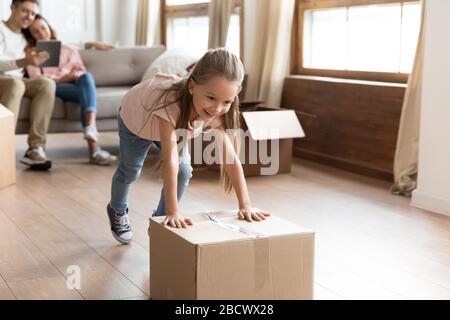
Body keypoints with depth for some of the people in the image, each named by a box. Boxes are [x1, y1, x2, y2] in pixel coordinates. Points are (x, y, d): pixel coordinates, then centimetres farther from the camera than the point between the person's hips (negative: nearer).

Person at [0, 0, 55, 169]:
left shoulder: (25, 37, 19)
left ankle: (35, 148, -36)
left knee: (47, 83, -26)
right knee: (16, 83, -38)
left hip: (17, 82, 5)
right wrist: (24, 62, -33)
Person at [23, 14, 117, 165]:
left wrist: (76, 76, -8)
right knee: (84, 92, -35)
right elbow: (36, 79, 1)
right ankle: (94, 149, -54)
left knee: (86, 77, -35)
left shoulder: (69, 50, 26)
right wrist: (63, 78, -11)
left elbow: (82, 72, 17)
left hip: (76, 86, 3)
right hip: (52, 88, -3)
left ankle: (91, 128, -57)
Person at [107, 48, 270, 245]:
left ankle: (161, 218, 17)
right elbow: (170, 162, -53)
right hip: (136, 118, -4)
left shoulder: (217, 113, -34)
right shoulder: (171, 103, -50)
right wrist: (173, 212, -54)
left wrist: (245, 205, -38)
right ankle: (117, 211, 43)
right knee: (130, 171, 12)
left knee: (183, 171, -7)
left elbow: (232, 159, -33)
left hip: (173, 125, 4)